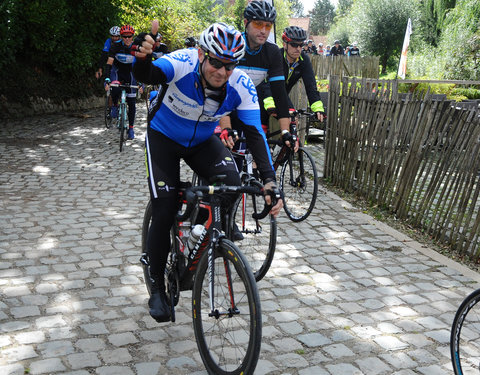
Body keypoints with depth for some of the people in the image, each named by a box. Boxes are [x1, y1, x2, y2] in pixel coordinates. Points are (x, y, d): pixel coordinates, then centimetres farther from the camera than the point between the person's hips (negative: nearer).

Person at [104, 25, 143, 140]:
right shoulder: (116, 46, -19)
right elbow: (109, 63, -23)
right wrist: (107, 80, -35)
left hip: (130, 74, 1)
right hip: (117, 72, -1)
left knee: (131, 102, -3)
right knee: (116, 90, -35)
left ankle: (131, 128, 9)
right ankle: (115, 105, -2)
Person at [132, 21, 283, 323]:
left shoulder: (242, 86, -24)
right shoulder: (183, 63, -31)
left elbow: (255, 134, -25)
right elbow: (146, 75, -47)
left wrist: (270, 180, -36)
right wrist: (143, 57, -71)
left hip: (203, 141, 2)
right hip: (163, 138, -2)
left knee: (231, 183, -26)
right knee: (165, 213, -9)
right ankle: (157, 286, 11)